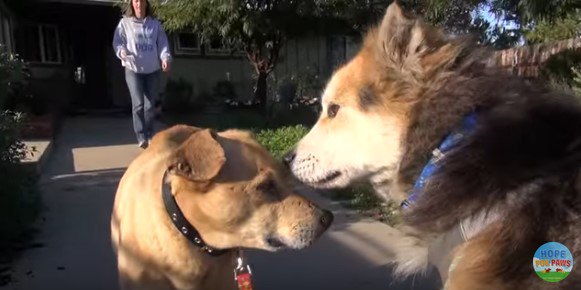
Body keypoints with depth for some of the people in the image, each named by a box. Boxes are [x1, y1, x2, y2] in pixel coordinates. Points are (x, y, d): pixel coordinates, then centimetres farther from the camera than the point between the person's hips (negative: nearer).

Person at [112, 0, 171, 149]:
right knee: (138, 104, -12)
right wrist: (122, 52, -23)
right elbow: (117, 42, 0)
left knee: (150, 105, 7)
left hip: (153, 70, 2)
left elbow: (162, 43, 2)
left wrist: (165, 58, -17)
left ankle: (149, 135, 21)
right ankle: (141, 137, -6)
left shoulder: (155, 24, 8)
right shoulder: (124, 23, 4)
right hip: (133, 70, -2)